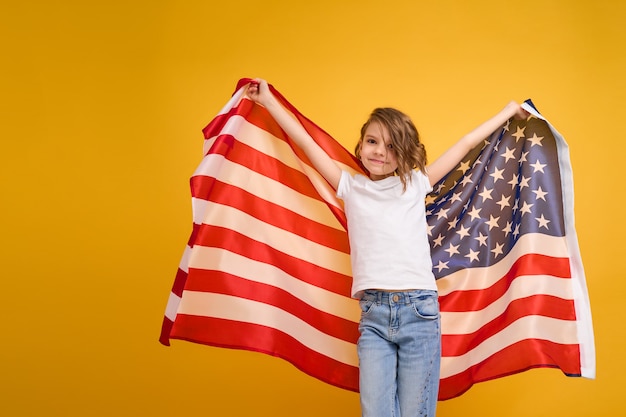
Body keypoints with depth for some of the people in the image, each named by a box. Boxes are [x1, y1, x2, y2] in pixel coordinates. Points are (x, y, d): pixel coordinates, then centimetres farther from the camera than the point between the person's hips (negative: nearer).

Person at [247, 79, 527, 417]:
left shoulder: (416, 184, 12)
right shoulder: (351, 188, 12)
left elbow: (466, 143, 18)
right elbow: (305, 142, 15)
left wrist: (509, 111, 26)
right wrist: (268, 101, 19)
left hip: (419, 312, 0)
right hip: (373, 315, 1)